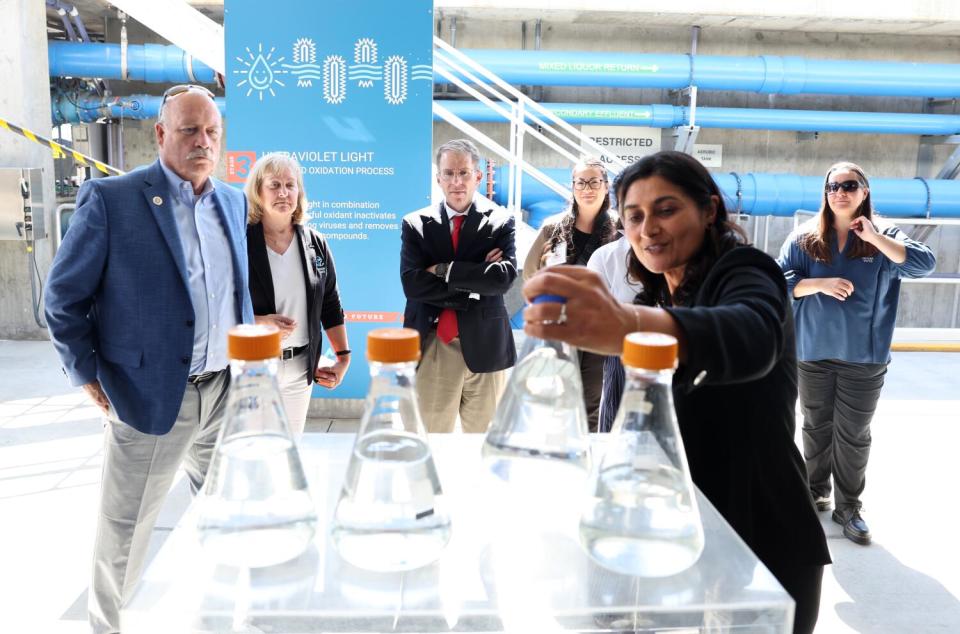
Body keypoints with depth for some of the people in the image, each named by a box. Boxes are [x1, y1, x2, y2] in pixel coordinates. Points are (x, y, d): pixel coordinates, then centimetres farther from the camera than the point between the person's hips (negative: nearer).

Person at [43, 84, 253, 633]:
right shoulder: (111, 198, -9)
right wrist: (88, 375, -6)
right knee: (125, 531, 12)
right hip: (152, 395, -4)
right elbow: (64, 297, -4)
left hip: (227, 392, 5)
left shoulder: (234, 202, 7)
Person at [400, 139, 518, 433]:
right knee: (430, 429, 11)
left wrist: (443, 270, -14)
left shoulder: (500, 221, 0)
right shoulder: (416, 224, 2)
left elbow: (504, 277, -16)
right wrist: (475, 281, -15)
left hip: (485, 347, 0)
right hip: (431, 348, 0)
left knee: (484, 430, 14)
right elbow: (412, 284, -12)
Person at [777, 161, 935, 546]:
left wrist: (873, 238, -18)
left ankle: (848, 508, 20)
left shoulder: (883, 236, 0)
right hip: (813, 353, 1)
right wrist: (819, 284, -19)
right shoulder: (804, 237, 0)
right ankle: (816, 491, 32)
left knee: (854, 435, 6)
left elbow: (925, 264, -14)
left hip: (865, 357, -1)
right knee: (817, 427, 14)